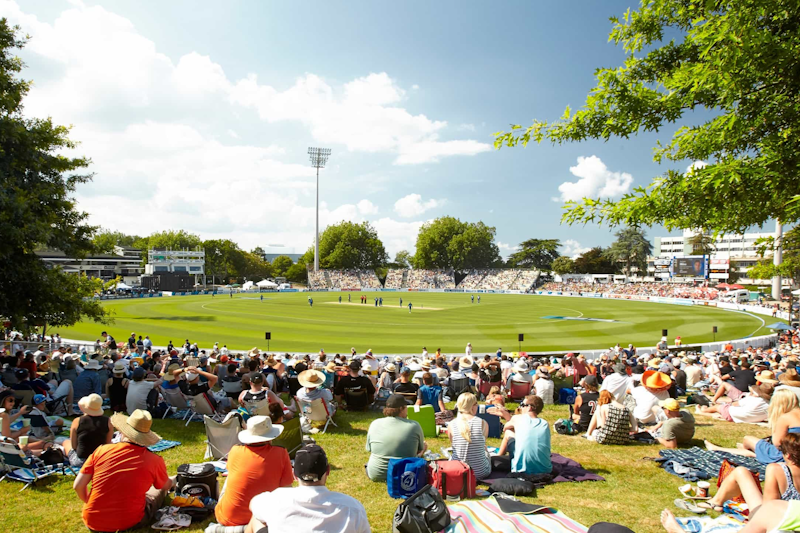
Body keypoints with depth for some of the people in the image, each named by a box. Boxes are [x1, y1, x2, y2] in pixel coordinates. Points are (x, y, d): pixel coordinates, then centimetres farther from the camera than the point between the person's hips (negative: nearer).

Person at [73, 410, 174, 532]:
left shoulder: (101, 450, -10)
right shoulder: (155, 461, -11)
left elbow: (78, 486, -4)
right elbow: (166, 486, 9)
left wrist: (91, 504, 16)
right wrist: (172, 482, 34)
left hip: (92, 521, 2)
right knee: (160, 491, 27)